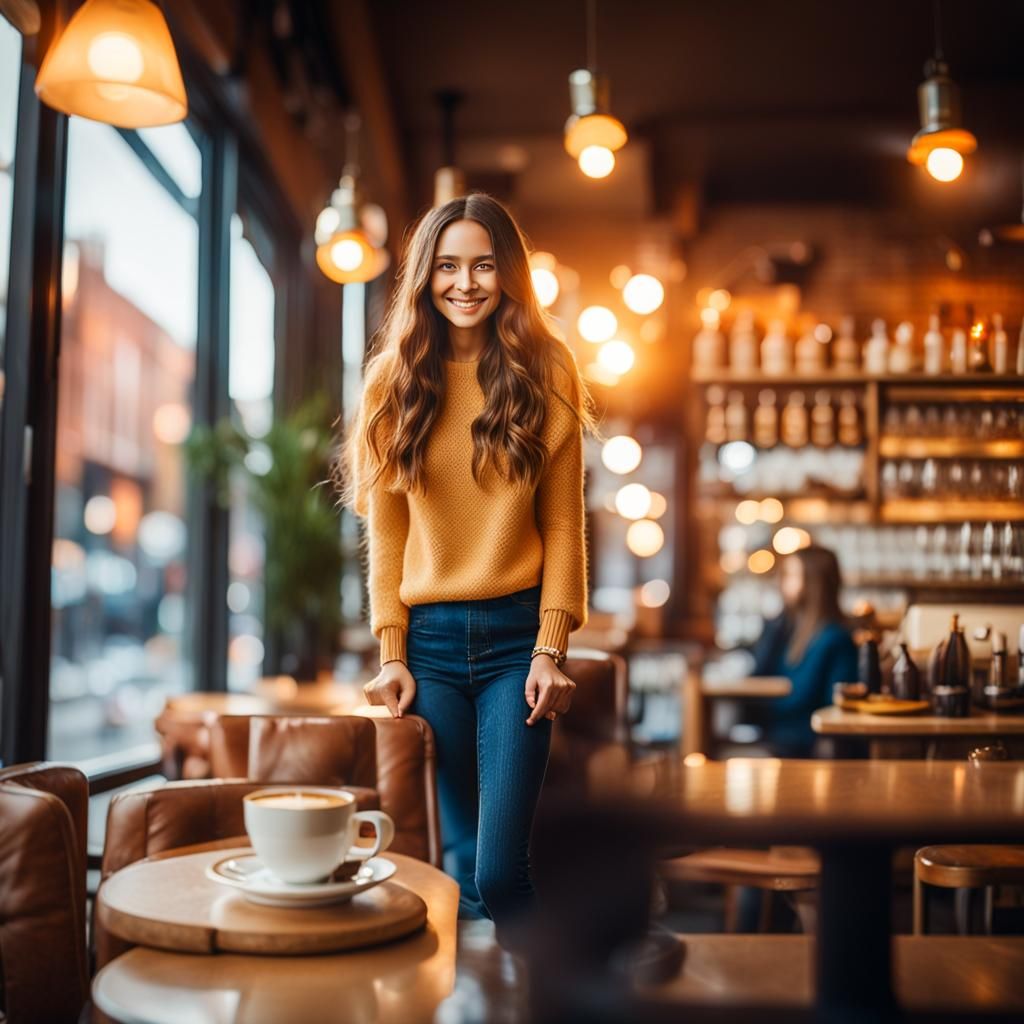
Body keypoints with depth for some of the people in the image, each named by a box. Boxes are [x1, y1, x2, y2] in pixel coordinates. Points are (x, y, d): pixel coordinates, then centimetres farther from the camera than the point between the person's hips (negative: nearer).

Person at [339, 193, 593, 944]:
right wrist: (391, 654, -1)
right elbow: (385, 530, 6)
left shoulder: (545, 375, 4)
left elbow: (563, 525, 1)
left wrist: (551, 649, -6)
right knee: (458, 866, 7)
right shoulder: (395, 382, 7)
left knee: (500, 868, -7)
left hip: (516, 635, -1)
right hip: (428, 637, 2)